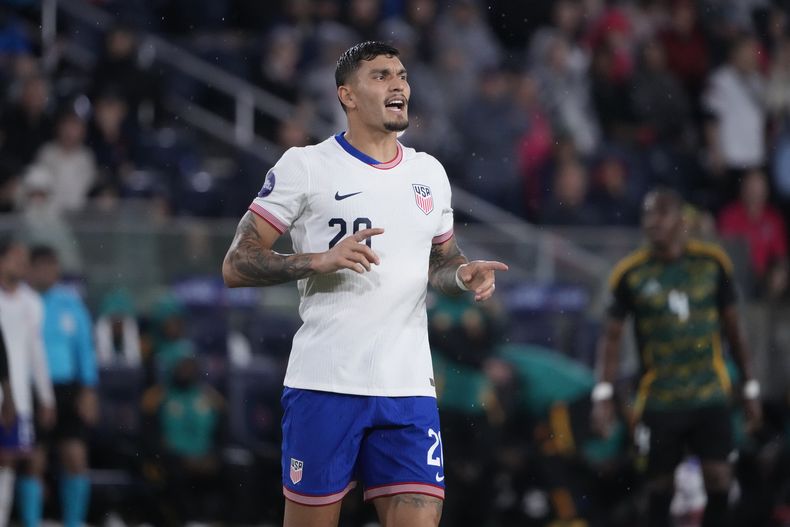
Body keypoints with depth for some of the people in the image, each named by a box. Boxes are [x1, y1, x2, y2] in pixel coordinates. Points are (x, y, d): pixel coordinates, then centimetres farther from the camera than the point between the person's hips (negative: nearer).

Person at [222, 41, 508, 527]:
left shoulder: (430, 173, 15)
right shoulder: (305, 167, 0)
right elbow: (236, 266, -4)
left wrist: (463, 274, 6)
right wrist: (319, 260, -18)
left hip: (408, 390, 4)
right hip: (325, 384, -4)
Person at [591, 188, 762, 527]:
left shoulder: (712, 262, 2)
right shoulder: (630, 273, -3)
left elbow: (733, 329, 10)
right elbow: (612, 336, 1)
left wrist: (750, 386, 10)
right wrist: (604, 392, -9)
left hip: (710, 396, 1)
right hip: (659, 398, -1)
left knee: (719, 477, -9)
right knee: (659, 483, 3)